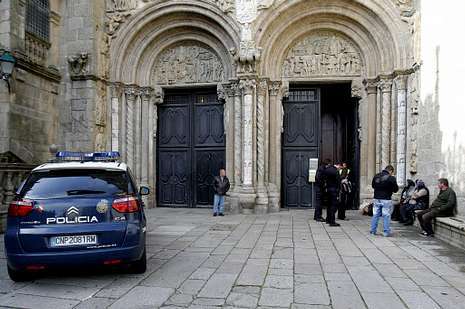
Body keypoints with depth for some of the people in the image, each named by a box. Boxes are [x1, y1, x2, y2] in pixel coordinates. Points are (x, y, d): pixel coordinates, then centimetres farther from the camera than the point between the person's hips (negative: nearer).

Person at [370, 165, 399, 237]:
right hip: (386, 200, -4)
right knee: (386, 216, 3)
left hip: (376, 199, 5)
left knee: (375, 215, 12)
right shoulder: (391, 178, -13)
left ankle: (373, 230, 17)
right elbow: (395, 189, -5)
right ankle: (387, 232, 7)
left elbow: (373, 185, 16)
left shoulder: (376, 176, 3)